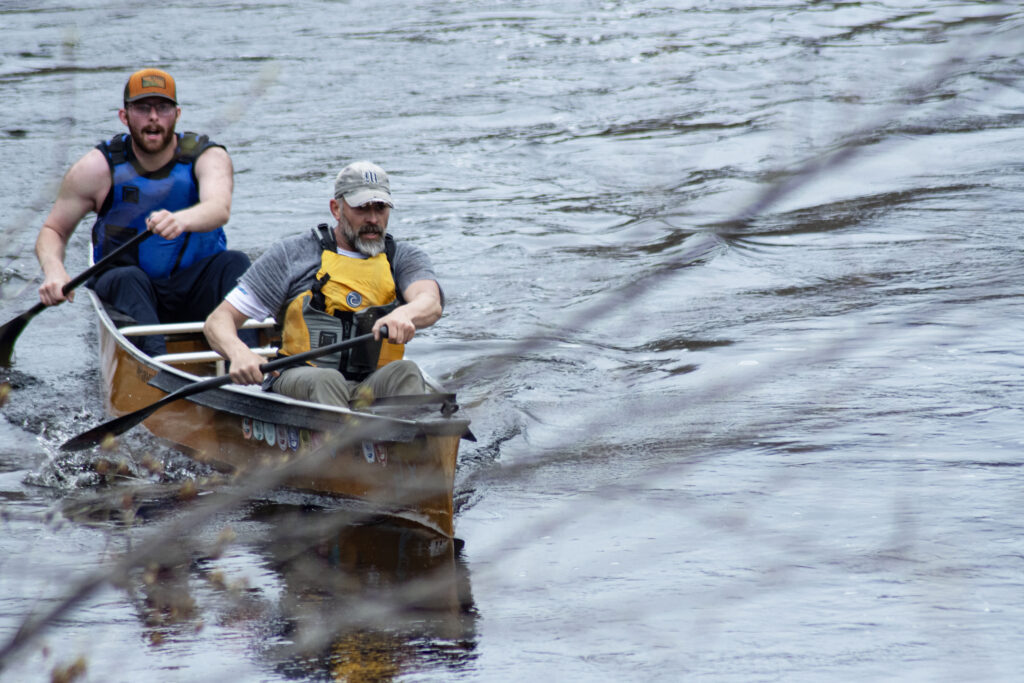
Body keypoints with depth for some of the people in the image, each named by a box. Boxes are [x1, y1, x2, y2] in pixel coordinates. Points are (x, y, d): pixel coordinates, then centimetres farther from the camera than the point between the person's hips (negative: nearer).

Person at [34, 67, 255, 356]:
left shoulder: (207, 156, -7)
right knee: (127, 278, -32)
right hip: (125, 289, 0)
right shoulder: (100, 167, -4)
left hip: (195, 291, 0)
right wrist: (53, 272, -22)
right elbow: (53, 231, 2)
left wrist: (181, 220, -53)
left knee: (235, 263, -27)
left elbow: (220, 208, -29)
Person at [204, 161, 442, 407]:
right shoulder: (293, 254, 8)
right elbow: (218, 321, 5)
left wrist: (405, 314, -38)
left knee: (405, 372, -29)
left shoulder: (403, 257, 13)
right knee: (324, 380, -33)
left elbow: (432, 303, -11)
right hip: (298, 381, -1)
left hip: (371, 387, 1)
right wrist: (239, 353, -21)